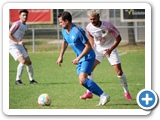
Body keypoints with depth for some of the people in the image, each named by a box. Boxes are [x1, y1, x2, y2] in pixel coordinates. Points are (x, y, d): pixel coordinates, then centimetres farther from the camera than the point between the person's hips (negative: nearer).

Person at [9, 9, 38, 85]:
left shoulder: (25, 26, 13)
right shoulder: (17, 24, -13)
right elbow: (9, 35, -16)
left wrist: (24, 47, 17)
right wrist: (18, 42, -23)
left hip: (20, 46, 9)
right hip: (12, 45, -9)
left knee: (29, 62, 6)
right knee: (23, 61, -22)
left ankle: (31, 80, 20)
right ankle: (17, 80, -14)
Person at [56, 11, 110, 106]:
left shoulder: (77, 31, -24)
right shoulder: (64, 31, 3)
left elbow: (88, 46, -21)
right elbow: (65, 43, 26)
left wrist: (78, 58, -22)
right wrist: (61, 56, 22)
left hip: (88, 57, -9)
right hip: (80, 58, 9)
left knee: (83, 80, -23)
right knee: (82, 81, 1)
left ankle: (103, 95, -17)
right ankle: (102, 97, 6)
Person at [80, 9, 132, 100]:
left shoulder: (107, 26, -27)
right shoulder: (89, 28, -16)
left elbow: (118, 38, -17)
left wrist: (110, 49, -25)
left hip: (110, 48, -3)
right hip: (98, 49, 3)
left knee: (119, 71, -8)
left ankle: (126, 92, 11)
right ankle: (89, 92, 0)